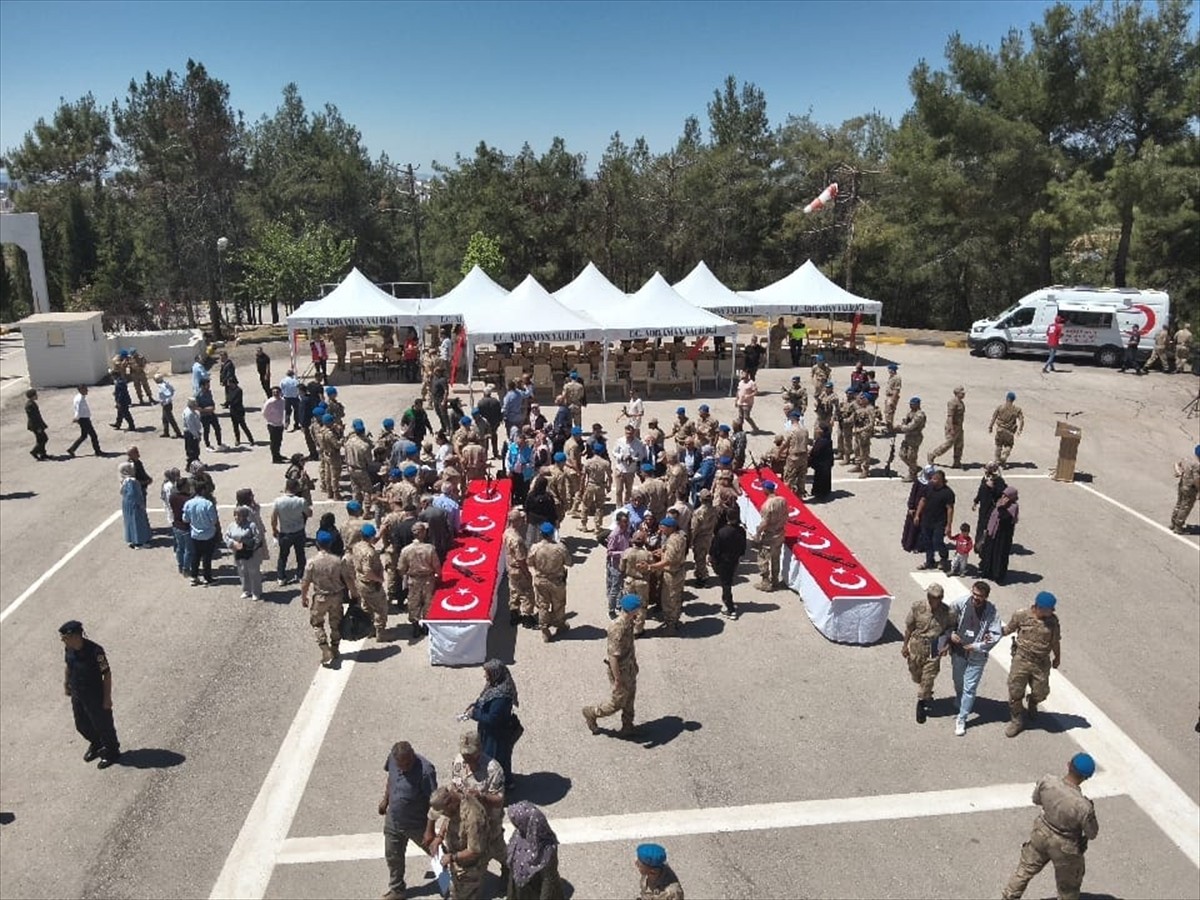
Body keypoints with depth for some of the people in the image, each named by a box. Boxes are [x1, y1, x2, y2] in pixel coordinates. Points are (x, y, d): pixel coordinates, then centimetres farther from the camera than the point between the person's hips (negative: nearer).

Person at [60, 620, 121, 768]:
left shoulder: (95, 650, -31)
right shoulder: (68, 649, -10)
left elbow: (107, 674, -23)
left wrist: (107, 698, -19)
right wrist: (65, 684, 14)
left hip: (95, 697, -7)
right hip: (77, 695, 7)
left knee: (102, 725, 12)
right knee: (81, 725, 24)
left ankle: (112, 752, 35)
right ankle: (96, 745, 51)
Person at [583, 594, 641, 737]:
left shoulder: (628, 622, -6)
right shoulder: (617, 629, -34)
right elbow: (613, 657, -29)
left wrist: (634, 663, 21)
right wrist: (617, 680, -23)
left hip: (629, 667, 8)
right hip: (620, 670, -8)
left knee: (629, 698, 22)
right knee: (618, 702, 9)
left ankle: (627, 725, 41)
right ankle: (591, 713, 30)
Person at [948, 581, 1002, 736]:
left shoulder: (991, 611, -16)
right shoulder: (961, 603, -13)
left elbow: (996, 634, -13)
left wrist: (977, 646, -16)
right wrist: (951, 634, -12)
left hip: (977, 655, -2)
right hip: (958, 651, 3)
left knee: (969, 688, 1)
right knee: (958, 682, 22)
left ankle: (961, 719, 13)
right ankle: (960, 704, 51)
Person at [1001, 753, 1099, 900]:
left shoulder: (1047, 781, -26)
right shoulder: (1084, 806, -36)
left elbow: (1036, 800, -3)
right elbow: (1092, 834, -16)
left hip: (1042, 834, 4)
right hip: (1064, 847, -4)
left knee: (1025, 869, 29)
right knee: (1069, 888, 26)